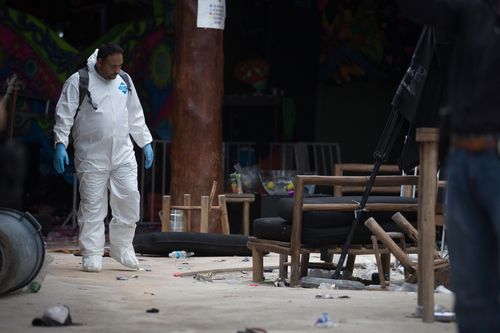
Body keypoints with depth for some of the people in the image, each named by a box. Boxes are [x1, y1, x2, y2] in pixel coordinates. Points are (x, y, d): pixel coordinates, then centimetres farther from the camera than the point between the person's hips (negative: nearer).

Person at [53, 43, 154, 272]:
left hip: (123, 154, 4)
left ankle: (122, 247, 15)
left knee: (129, 198, -1)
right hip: (92, 156, -4)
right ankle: (92, 254, 6)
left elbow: (135, 116, 19)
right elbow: (64, 115, -7)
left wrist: (146, 143, 16)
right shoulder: (78, 81, -5)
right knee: (92, 205, -1)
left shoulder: (124, 81, 11)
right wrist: (60, 144, -16)